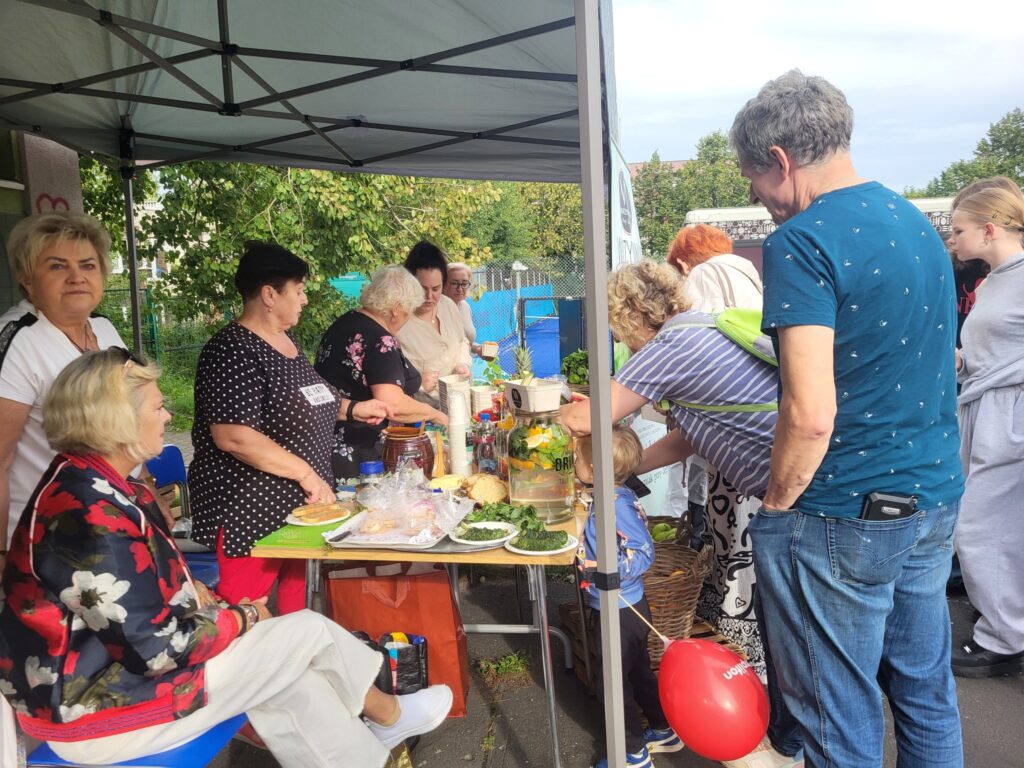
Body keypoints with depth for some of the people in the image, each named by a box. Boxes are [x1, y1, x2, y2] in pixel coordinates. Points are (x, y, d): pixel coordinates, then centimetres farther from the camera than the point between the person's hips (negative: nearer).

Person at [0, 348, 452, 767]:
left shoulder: (86, 483, 3)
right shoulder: (95, 519, -30)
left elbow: (151, 579, 14)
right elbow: (161, 647, -26)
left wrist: (207, 599, 0)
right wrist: (241, 618, -9)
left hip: (108, 665, 9)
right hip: (97, 711, -9)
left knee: (294, 683, 5)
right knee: (310, 632, -4)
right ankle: (386, 714, 21)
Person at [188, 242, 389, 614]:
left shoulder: (286, 341, 11)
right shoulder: (232, 350, -18)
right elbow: (233, 437, -26)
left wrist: (350, 409, 15)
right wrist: (306, 473, -23)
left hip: (299, 506, 9)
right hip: (250, 513, -9)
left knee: (294, 605, 17)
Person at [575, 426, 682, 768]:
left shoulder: (618, 506, -27)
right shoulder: (608, 499, 1)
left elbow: (644, 552, -30)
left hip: (619, 613, -9)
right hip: (620, 609, 9)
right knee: (638, 673, 24)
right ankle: (664, 732, 41)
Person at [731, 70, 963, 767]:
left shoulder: (802, 243, -18)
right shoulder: (920, 225, 9)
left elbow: (811, 414, -26)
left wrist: (777, 506, -9)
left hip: (845, 519, -8)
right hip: (936, 501, 9)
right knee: (928, 696, 22)